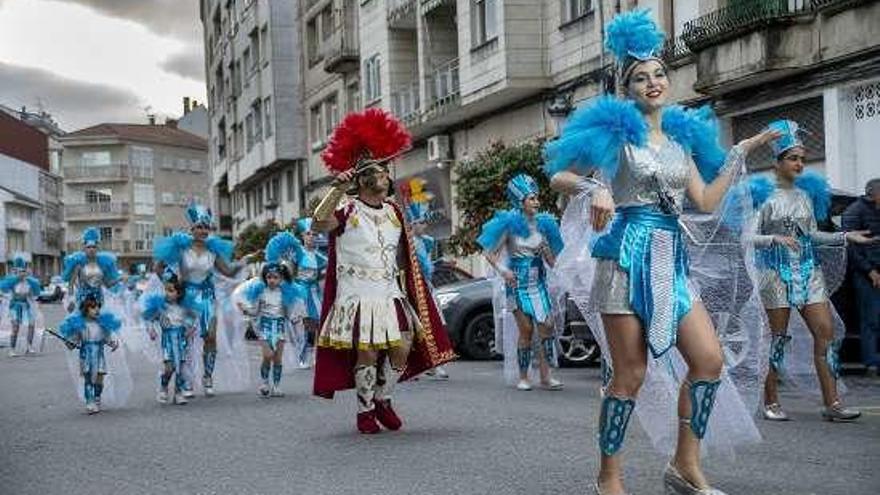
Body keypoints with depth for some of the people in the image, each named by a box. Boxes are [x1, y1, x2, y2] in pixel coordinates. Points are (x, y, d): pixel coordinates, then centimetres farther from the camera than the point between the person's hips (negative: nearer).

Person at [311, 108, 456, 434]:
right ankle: (365, 410, 12)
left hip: (390, 294, 5)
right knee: (367, 354, -8)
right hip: (358, 295, -5)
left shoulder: (393, 212, 14)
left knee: (402, 349, -2)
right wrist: (337, 189, -30)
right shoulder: (347, 210, -5)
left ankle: (383, 400, 20)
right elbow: (319, 225, -25)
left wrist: (405, 293, 17)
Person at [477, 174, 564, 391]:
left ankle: (545, 376, -3)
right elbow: (489, 252, -4)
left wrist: (546, 251, -10)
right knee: (526, 329, -4)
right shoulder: (510, 223, -4)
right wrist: (502, 270, -15)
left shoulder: (542, 223, 8)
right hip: (518, 282, -4)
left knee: (546, 326, -6)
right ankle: (523, 377, 5)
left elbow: (552, 261, 11)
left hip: (538, 281, 4)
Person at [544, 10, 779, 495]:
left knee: (709, 359, -1)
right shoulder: (617, 129, 0)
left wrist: (740, 153, 16)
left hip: (672, 257, 6)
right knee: (631, 374, -5)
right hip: (628, 254, -6)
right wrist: (594, 189, -23)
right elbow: (559, 177, -4)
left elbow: (706, 201, 14)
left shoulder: (682, 134, 17)